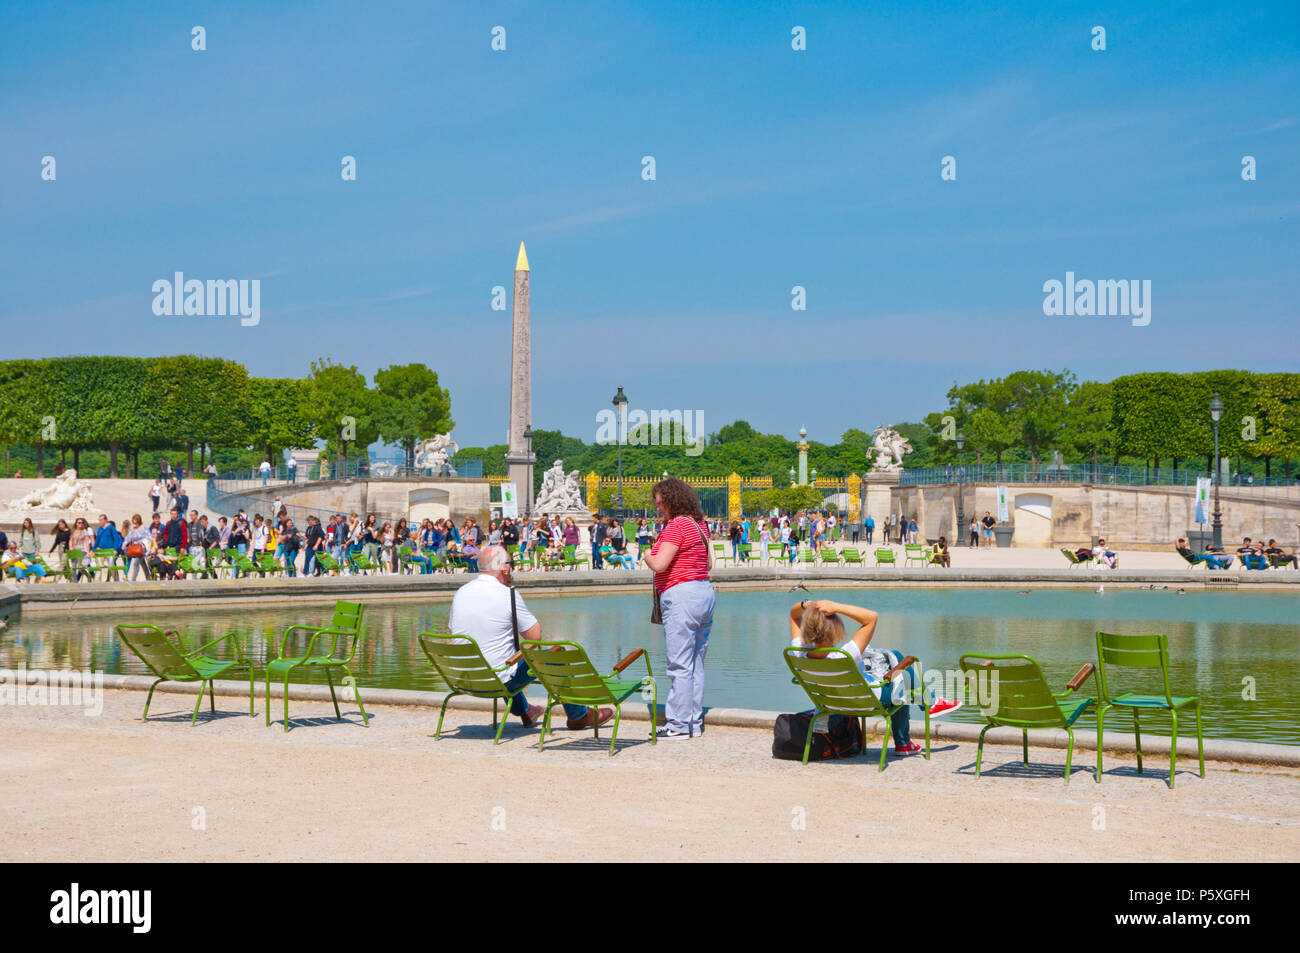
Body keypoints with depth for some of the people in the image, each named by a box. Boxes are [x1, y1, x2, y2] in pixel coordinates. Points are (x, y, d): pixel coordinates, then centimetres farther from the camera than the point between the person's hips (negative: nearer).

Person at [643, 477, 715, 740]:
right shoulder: (699, 525, 14)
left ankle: (679, 725, -3)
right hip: (704, 591, 10)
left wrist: (648, 556, 0)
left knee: (679, 665, -6)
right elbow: (709, 561, 21)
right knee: (696, 664, 12)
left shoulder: (676, 526, -13)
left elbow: (659, 564, -20)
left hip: (680, 594, -10)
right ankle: (694, 722, 15)